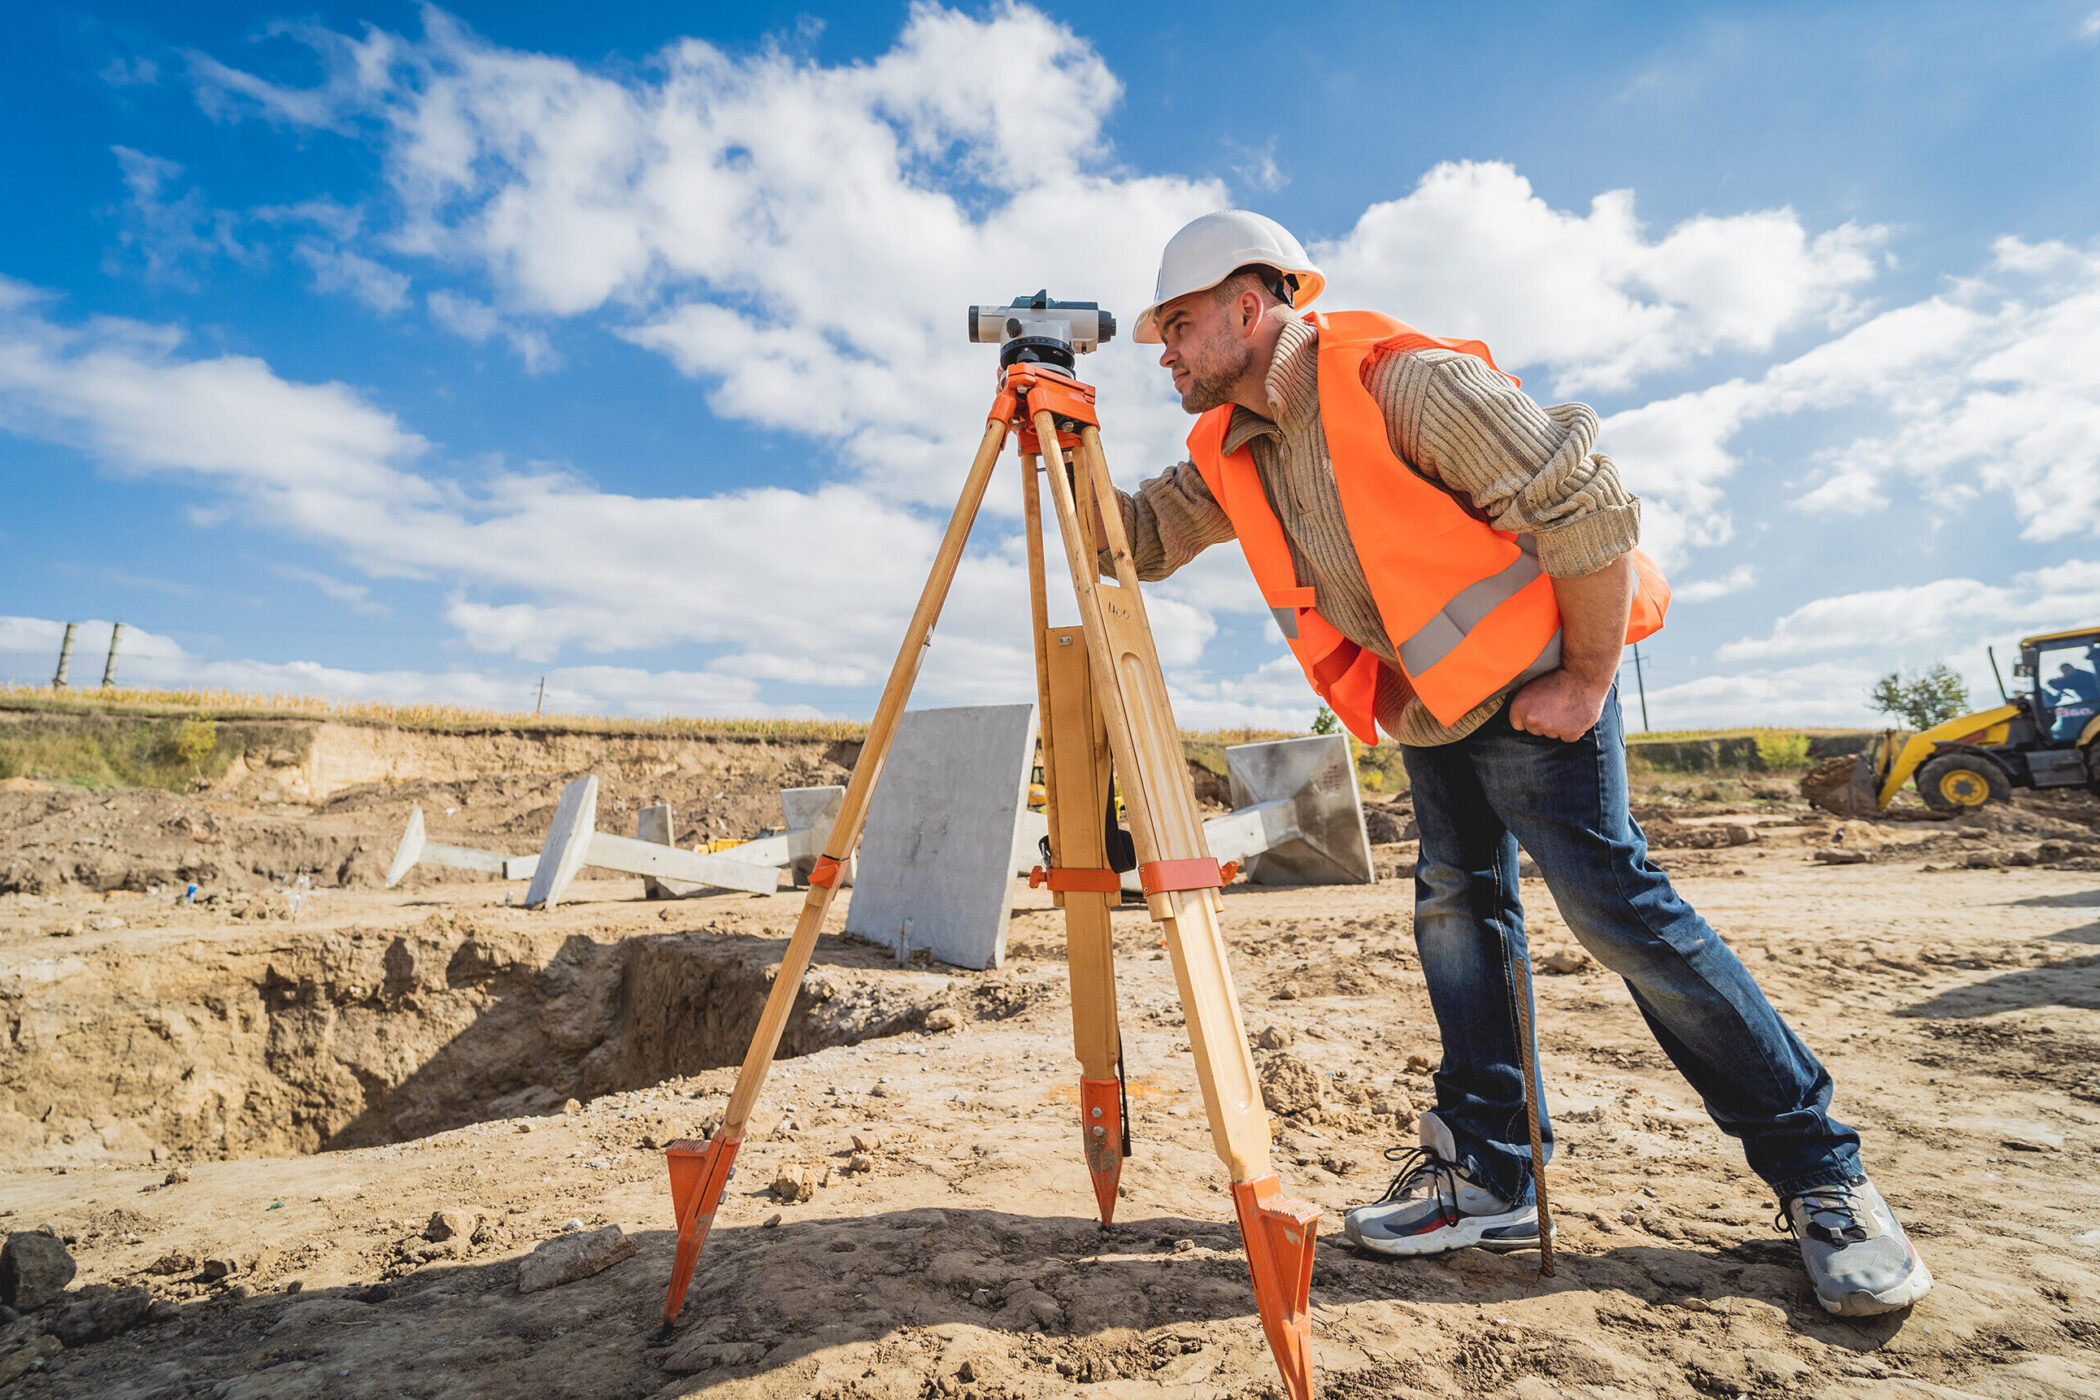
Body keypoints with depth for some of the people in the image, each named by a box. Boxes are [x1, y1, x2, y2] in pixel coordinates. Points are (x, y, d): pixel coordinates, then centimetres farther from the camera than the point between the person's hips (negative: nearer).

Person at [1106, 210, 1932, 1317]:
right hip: (1430, 701, 8)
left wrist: (1586, 680, -18)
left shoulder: (1403, 382, -22)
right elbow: (1138, 536, 3)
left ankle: (1820, 1174, 8)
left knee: (1611, 900, -11)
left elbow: (1591, 505, -22)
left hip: (1531, 682, -7)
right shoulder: (1231, 452, 2)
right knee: (1456, 904, 5)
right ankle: (1488, 1176, 15)